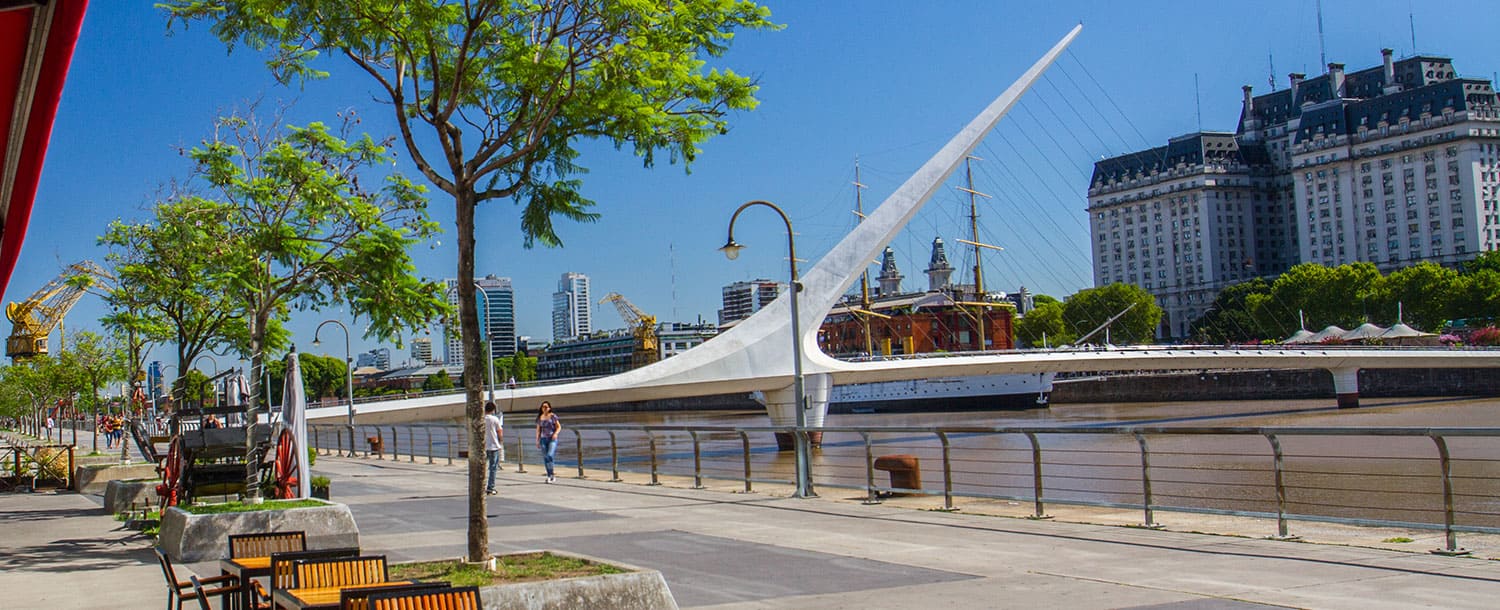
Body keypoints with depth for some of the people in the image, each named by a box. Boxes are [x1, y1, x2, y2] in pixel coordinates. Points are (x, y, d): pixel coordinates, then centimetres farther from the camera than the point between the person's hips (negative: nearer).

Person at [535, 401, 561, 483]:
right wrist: (537, 441, 8)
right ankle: (549, 476, 9)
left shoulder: (553, 416, 0)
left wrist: (556, 433, -17)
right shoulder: (540, 418, 10)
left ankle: (551, 476, -12)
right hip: (543, 439, 4)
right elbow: (538, 430, 14)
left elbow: (559, 427, 1)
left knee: (550, 456, -19)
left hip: (552, 439, -4)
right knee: (545, 458, 2)